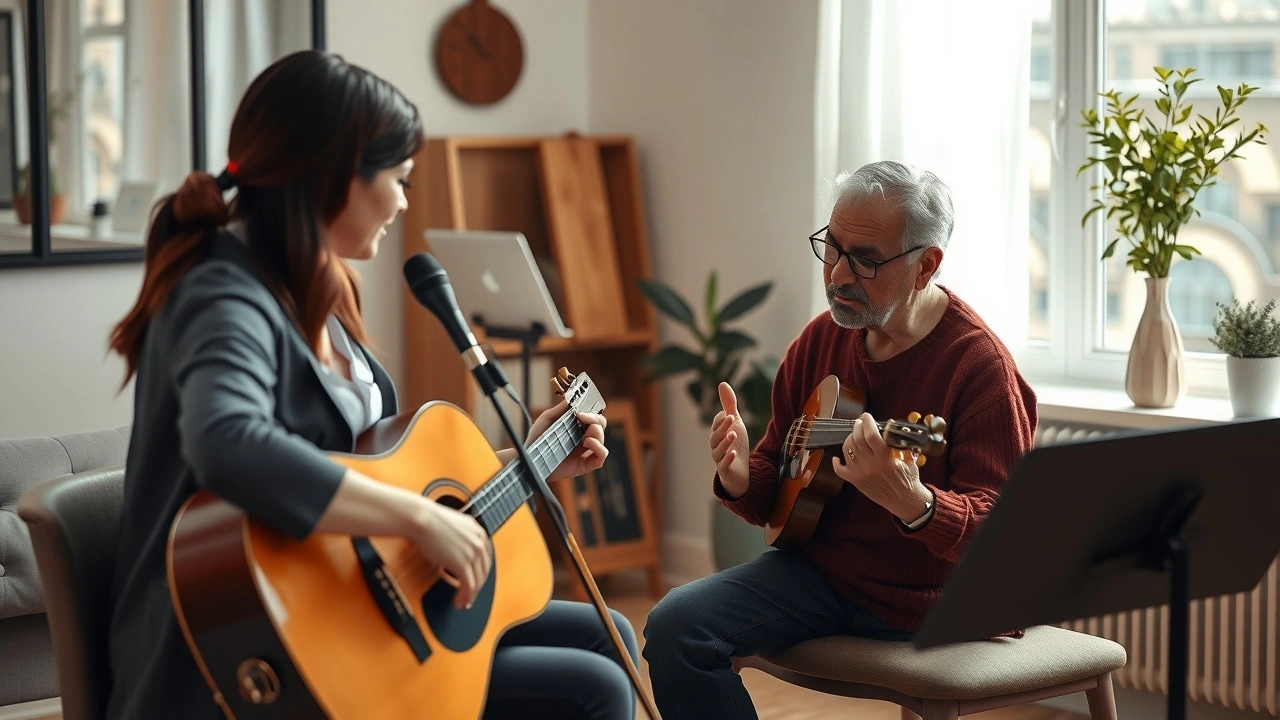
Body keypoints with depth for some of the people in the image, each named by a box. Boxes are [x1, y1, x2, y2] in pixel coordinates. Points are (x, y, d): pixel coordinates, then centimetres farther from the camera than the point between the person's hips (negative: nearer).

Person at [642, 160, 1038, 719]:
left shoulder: (979, 364, -15)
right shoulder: (820, 340, 4)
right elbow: (772, 493, 12)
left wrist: (914, 503, -41)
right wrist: (740, 479, -13)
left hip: (926, 602, -5)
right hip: (818, 566, 5)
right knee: (675, 626, -15)